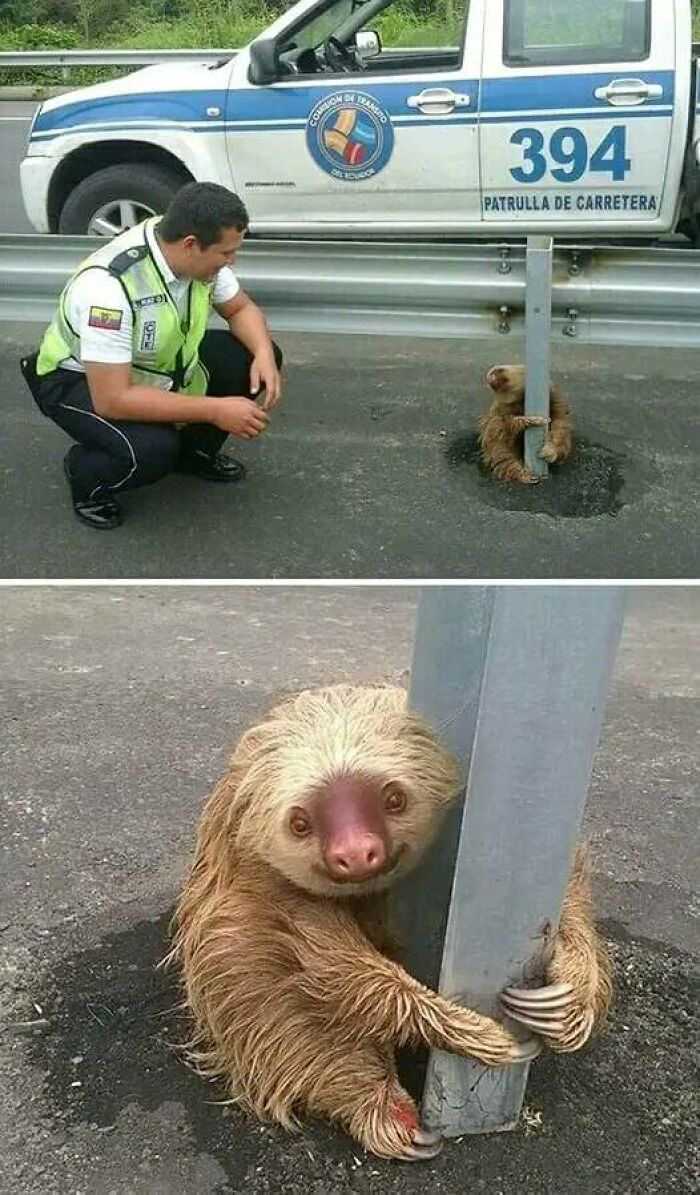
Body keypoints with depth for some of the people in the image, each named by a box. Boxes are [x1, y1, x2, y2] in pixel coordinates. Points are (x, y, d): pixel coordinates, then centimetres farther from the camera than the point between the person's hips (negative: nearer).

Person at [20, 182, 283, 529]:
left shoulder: (199, 254, -16)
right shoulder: (108, 285, -37)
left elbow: (241, 309, 2)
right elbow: (112, 400, -37)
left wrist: (264, 354, -20)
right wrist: (215, 410, -35)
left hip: (159, 362, 7)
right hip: (77, 379, -7)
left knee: (253, 359, -9)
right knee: (151, 449, -35)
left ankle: (194, 449, 13)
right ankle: (87, 474, -1)